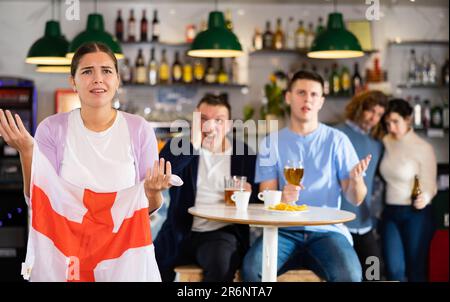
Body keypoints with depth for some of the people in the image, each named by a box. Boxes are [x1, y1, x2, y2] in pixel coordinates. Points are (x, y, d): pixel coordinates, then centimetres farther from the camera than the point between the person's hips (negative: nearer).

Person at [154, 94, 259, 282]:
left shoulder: (245, 155, 6)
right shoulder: (179, 146, 5)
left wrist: (249, 193, -12)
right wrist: (193, 145, -21)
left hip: (221, 234, -1)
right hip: (180, 233, 1)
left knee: (221, 262, -33)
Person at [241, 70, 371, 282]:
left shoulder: (337, 140, 5)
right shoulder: (271, 142, 8)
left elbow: (355, 199, 4)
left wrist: (356, 179, -20)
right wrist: (282, 198, -21)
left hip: (326, 230, 0)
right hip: (284, 230, 1)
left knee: (349, 274, -31)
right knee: (251, 267, -29)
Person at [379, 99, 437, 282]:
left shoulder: (423, 148, -11)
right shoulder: (386, 143, 4)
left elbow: (430, 184, -10)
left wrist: (425, 197, -31)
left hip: (416, 214, -4)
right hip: (390, 213, 4)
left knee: (416, 270, 3)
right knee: (394, 270, 0)